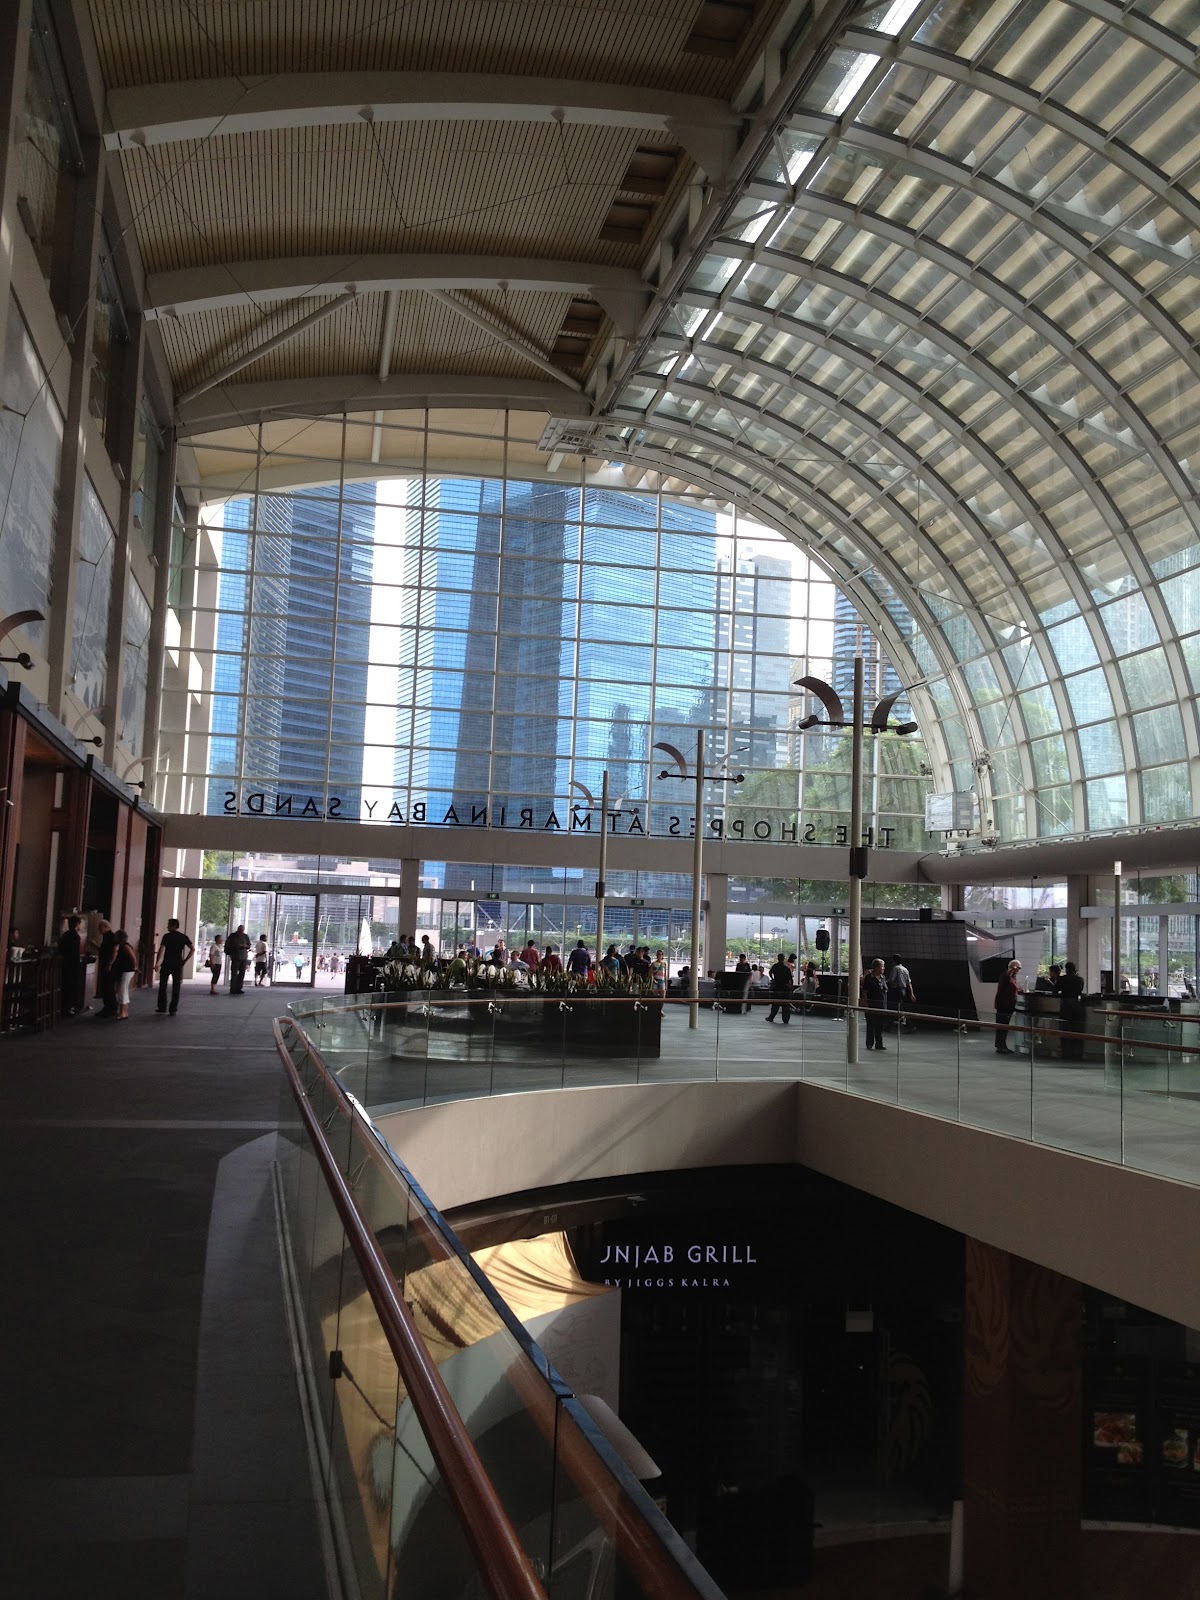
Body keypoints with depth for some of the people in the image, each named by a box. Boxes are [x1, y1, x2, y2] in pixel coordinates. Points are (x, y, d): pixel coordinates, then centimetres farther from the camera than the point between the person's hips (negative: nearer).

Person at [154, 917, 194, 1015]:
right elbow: (193, 948, 0)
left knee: (162, 987, 11)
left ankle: (162, 1008, 12)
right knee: (176, 988, 6)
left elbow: (161, 950, -15)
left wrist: (157, 963, -16)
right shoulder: (183, 937, 5)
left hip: (166, 965, -3)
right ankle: (173, 1010, 5)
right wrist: (185, 960, 5)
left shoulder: (167, 936, -7)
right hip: (178, 965, 3)